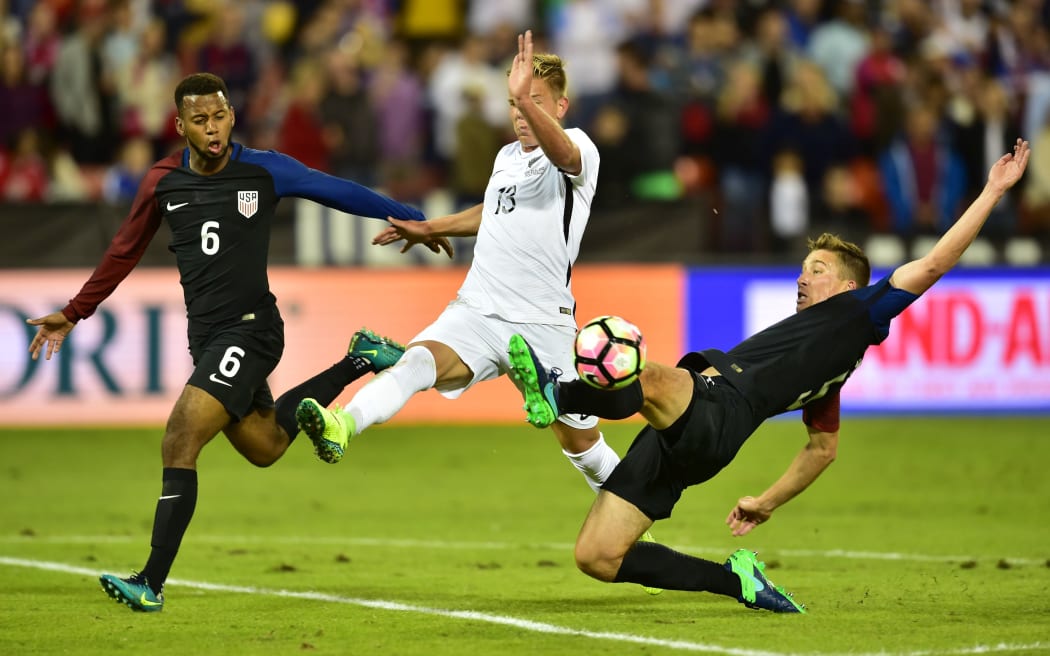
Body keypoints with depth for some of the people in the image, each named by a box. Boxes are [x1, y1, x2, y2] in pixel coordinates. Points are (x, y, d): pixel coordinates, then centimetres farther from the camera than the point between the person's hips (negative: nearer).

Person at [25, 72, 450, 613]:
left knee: (179, 445, -17)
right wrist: (73, 314, 17)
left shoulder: (264, 171, -7)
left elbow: (339, 192, 5)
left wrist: (413, 219, 8)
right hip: (206, 337, 6)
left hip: (249, 329, -6)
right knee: (264, 447, 18)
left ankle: (151, 584, -15)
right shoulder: (162, 183, 5)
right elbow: (124, 252, 17)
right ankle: (357, 362, 37)